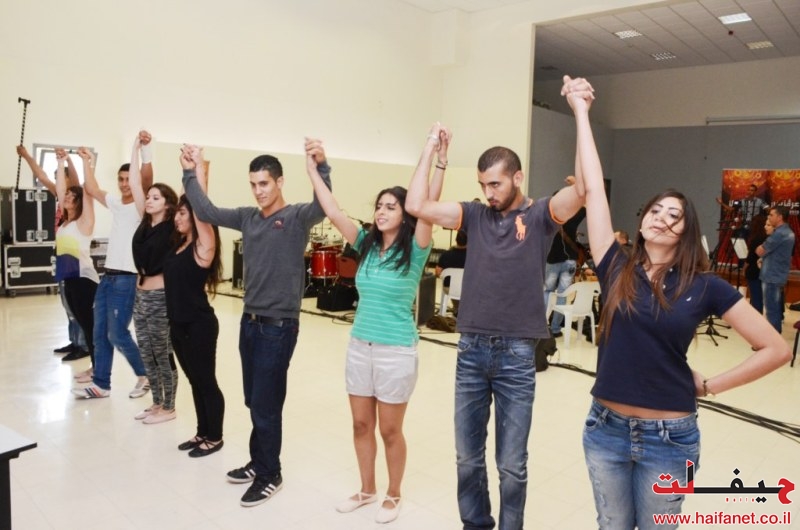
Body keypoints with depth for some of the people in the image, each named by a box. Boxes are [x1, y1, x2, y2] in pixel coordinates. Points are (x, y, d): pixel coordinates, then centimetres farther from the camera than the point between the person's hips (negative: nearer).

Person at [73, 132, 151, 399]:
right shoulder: (115, 202, 13)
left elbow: (147, 178, -23)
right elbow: (91, 188, 25)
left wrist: (145, 147, -32)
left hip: (127, 278, -7)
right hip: (107, 276, 7)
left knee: (118, 334, -5)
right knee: (100, 334, 10)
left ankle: (146, 375, 13)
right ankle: (101, 384, 20)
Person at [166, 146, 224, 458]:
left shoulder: (203, 245, -13)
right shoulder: (181, 244, 7)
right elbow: (189, 200, 13)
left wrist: (199, 167, -20)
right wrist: (187, 170, 8)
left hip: (200, 325, -8)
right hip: (179, 324, 8)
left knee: (207, 382, 4)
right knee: (195, 381, 17)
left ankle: (214, 438, 18)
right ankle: (202, 432, 30)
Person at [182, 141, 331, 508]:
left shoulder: (296, 217, -11)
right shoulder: (247, 217, 7)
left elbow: (322, 206, -30)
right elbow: (207, 212, 12)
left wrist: (321, 166, -45)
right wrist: (189, 174, 8)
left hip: (279, 326, -6)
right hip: (249, 321, 6)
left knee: (266, 405, 3)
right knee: (254, 402, 17)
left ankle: (270, 476, 20)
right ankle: (258, 463, 35)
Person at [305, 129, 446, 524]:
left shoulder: (413, 251, -10)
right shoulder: (367, 245, 3)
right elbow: (333, 212, -3)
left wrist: (437, 160, -32)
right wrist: (312, 169, -5)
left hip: (396, 351, -5)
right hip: (359, 347, 5)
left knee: (389, 430, 9)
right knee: (361, 425, 17)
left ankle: (393, 496, 32)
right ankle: (367, 489, 37)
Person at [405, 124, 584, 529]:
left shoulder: (540, 215, -2)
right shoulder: (475, 215, 6)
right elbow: (416, 206, -2)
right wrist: (430, 150, 1)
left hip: (516, 356, -3)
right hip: (471, 351, 4)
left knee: (511, 465, 10)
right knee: (467, 458, 18)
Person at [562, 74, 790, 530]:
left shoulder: (704, 286, -6)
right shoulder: (617, 268, -3)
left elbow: (776, 349, -2)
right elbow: (591, 187, -5)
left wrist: (710, 385, -5)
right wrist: (581, 112, -2)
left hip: (669, 438, -2)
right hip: (606, 428, 2)